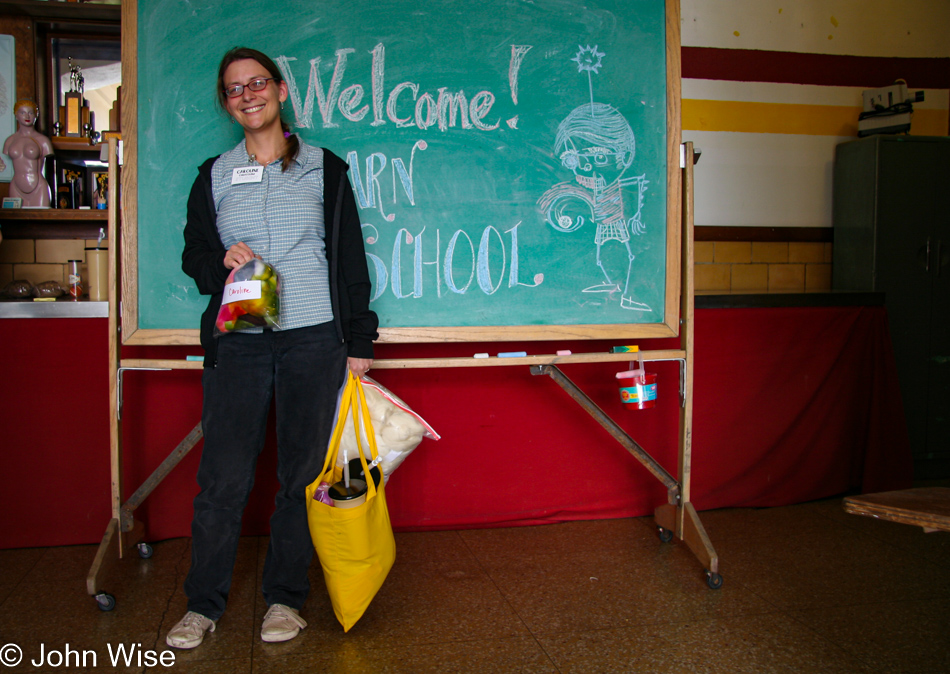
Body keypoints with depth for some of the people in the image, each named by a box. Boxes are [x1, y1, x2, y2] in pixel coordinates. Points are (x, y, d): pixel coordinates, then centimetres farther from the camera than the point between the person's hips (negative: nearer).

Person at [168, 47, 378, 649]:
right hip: (237, 343, 1)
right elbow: (194, 253, 18)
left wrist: (359, 341, 3)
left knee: (303, 473, 2)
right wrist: (221, 260, -7)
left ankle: (285, 598, 17)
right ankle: (203, 604, 14)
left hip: (314, 339, -1)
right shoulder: (214, 177, 14)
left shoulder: (324, 169, 10)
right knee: (223, 476, -2)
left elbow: (350, 258, 8)